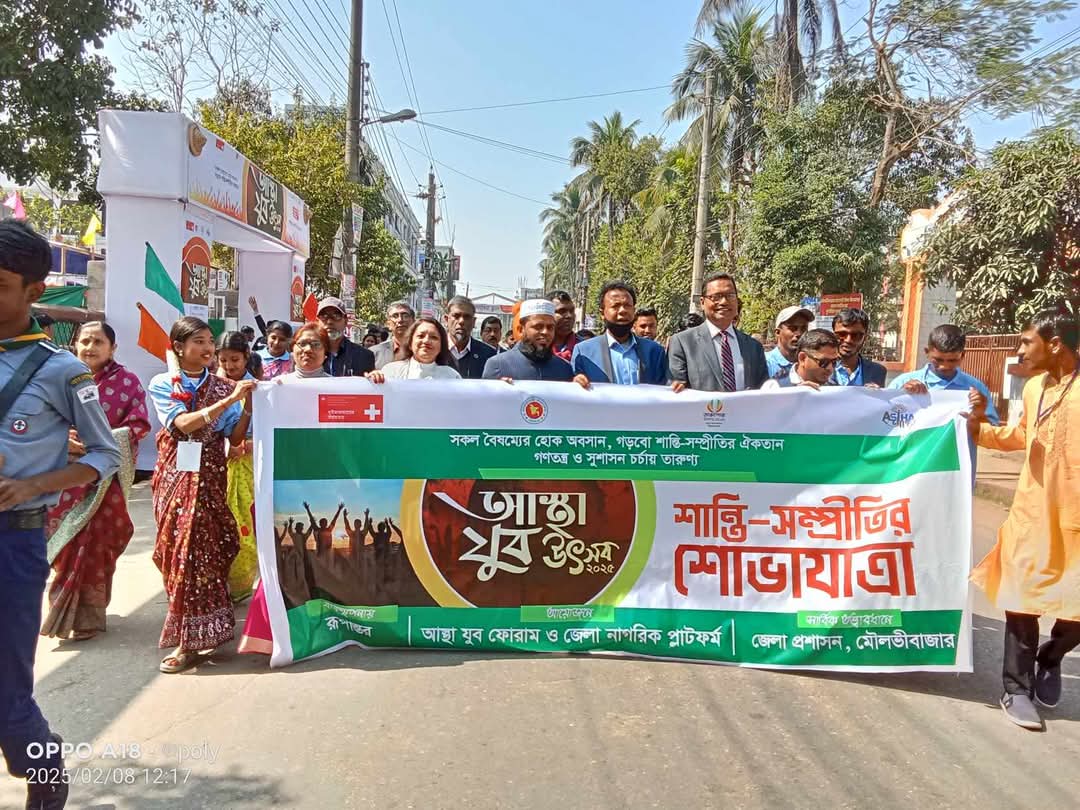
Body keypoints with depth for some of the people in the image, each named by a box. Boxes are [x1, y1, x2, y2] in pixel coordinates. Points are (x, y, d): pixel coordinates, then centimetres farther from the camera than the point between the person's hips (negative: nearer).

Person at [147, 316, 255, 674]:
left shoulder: (222, 385, 5)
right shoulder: (162, 384, 2)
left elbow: (235, 437, 1)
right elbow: (183, 423, -15)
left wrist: (248, 405, -14)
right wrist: (228, 400, -22)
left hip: (209, 476, 0)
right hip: (176, 475, 0)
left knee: (205, 548, -5)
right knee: (182, 550, 2)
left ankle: (191, 639, 3)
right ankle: (198, 633, 16)